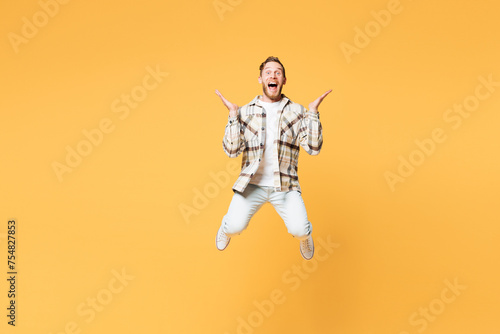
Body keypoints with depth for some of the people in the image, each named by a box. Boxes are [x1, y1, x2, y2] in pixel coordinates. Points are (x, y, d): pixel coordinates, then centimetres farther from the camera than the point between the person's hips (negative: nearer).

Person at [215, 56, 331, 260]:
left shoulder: (297, 112, 3)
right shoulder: (245, 112, 2)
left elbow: (313, 148, -6)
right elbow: (232, 150, -7)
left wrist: (313, 112, -11)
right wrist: (233, 114, -12)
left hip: (285, 186, 0)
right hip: (252, 184, 0)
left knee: (299, 229, -17)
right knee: (235, 226, -17)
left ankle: (305, 237, 23)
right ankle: (227, 228, 23)